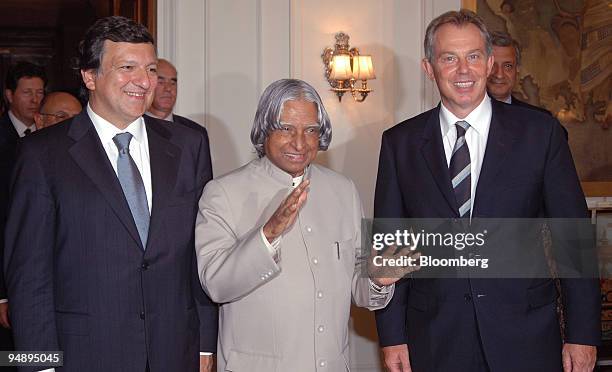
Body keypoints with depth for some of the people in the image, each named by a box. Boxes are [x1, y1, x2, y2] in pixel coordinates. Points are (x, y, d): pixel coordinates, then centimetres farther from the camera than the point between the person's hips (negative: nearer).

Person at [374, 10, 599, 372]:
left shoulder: (540, 131, -2)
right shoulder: (399, 143, 2)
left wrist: (583, 334, -2)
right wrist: (392, 337, 1)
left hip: (526, 341, 0)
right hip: (435, 342, 1)